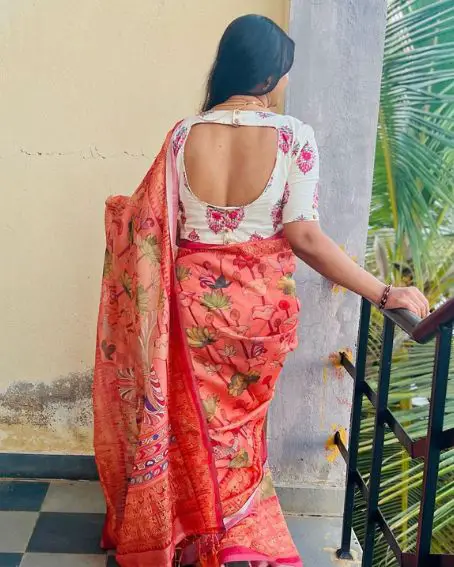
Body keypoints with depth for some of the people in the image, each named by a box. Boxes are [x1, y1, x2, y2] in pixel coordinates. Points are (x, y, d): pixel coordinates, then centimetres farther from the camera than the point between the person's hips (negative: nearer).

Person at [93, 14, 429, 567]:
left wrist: (119, 212, 19)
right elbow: (304, 237, -19)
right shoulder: (293, 136, -14)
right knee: (239, 423, 21)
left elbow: (152, 221, -4)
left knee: (200, 422, 20)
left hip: (195, 299, 1)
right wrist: (385, 293, -14)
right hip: (259, 305, -1)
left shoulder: (185, 134, -8)